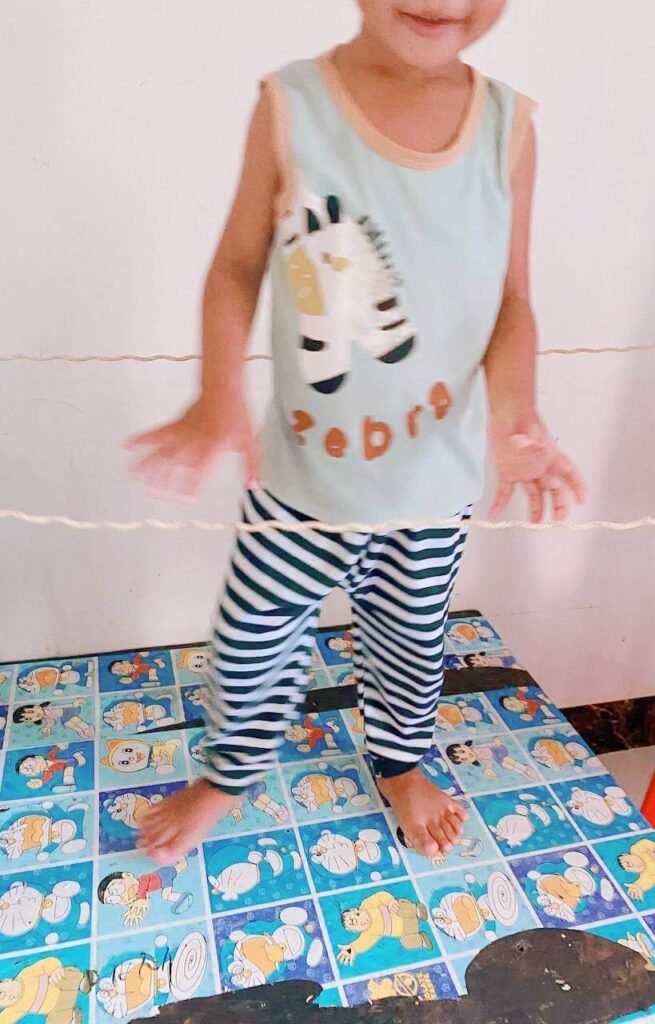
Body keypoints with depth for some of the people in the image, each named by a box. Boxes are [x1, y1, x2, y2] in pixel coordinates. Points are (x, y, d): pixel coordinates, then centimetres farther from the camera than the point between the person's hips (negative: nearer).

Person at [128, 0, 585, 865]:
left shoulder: (508, 125, -7)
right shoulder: (290, 105, -12)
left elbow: (511, 302, -1)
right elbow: (238, 267, -4)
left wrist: (514, 410, -20)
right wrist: (219, 396, -20)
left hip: (436, 478, 2)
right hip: (303, 471, -1)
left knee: (411, 639, 21)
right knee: (253, 637, 13)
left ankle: (399, 761, 54)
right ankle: (230, 773, 46)